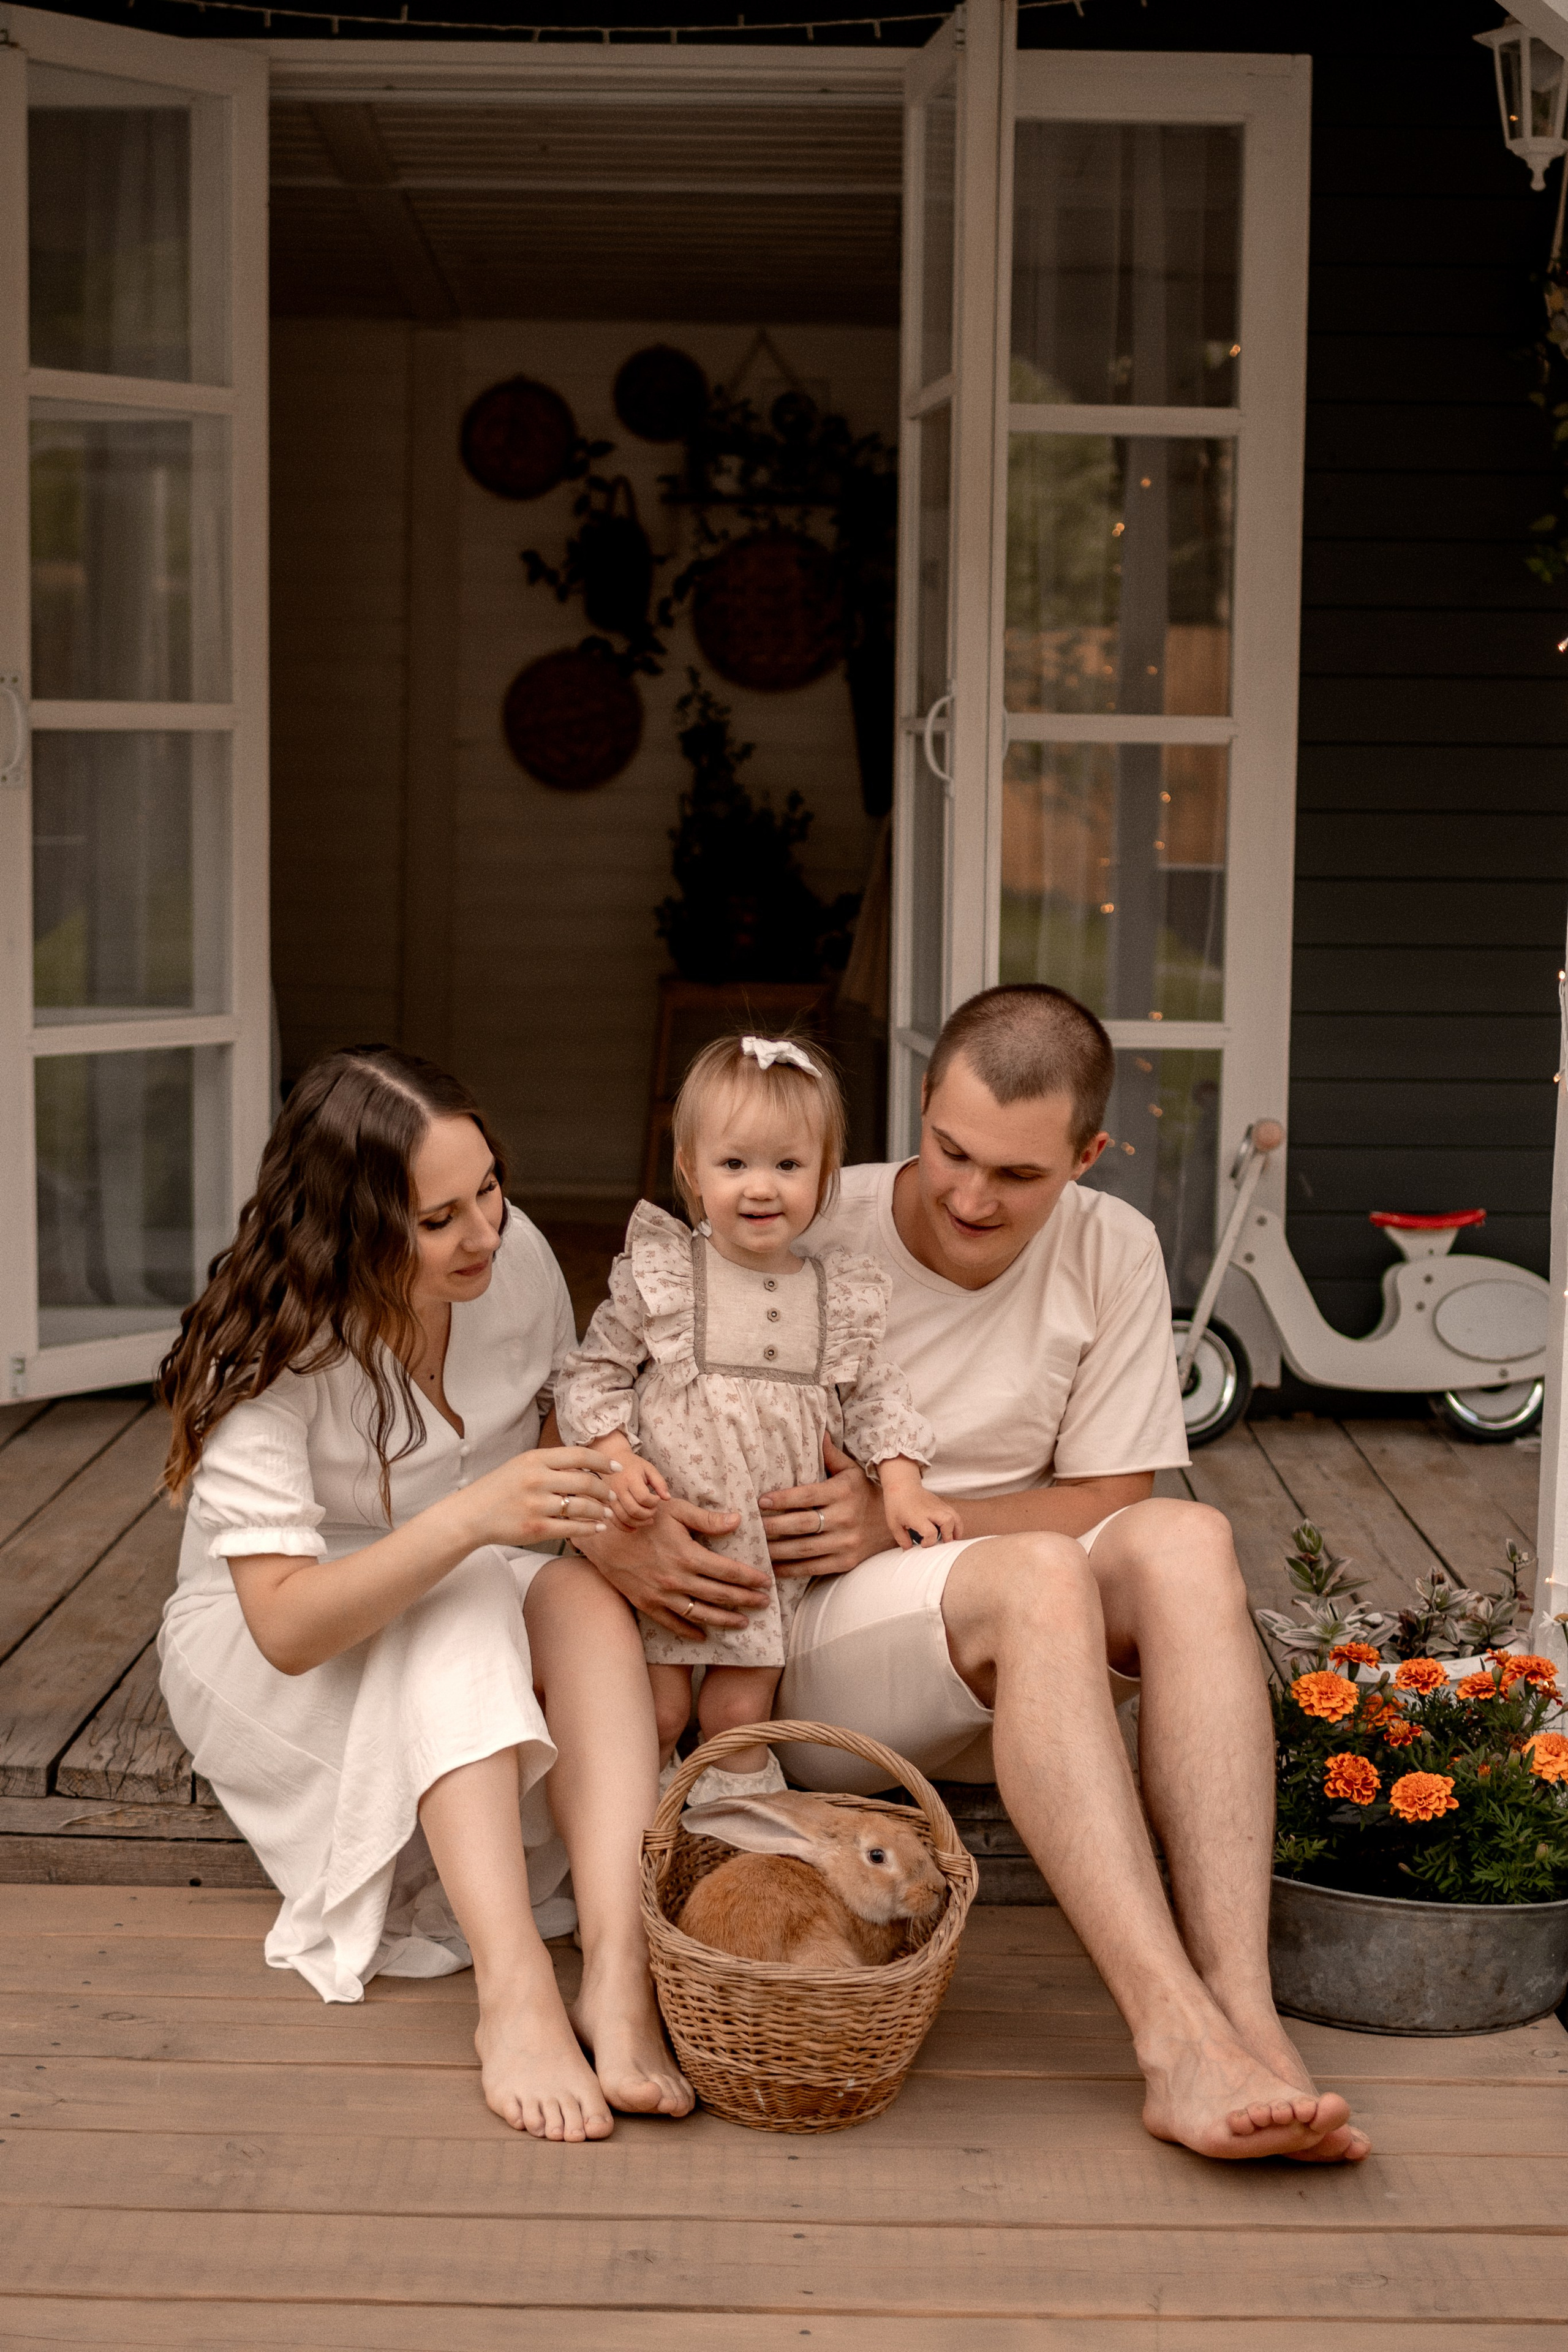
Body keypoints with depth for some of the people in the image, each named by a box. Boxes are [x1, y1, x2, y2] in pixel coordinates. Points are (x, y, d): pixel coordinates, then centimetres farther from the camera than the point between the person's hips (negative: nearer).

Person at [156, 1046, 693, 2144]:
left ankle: (620, 1972, -44)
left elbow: (569, 1442, 5)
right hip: (261, 1656, -4)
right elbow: (285, 1626, -33)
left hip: (493, 1623, 4)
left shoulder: (517, 1254, -13)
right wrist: (467, 1522, -46)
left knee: (586, 1599, -30)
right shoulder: (269, 1354, -26)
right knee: (463, 1609, -36)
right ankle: (514, 1990, -47)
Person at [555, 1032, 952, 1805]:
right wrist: (615, 1460, -15)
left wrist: (901, 1483, -1)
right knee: (658, 1708, 1)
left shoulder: (840, 1295, 3)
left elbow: (871, 1395, 12)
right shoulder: (659, 1276, -5)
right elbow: (592, 1374, 0)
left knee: (740, 1712, 7)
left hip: (776, 1550, 2)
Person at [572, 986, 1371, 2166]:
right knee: (1037, 1575, -35)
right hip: (792, 1647, -3)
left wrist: (901, 1518, -16)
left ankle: (1244, 2015, -39)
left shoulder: (1112, 1254, 2)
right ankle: (1180, 2043, -43)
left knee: (1187, 1542, -28)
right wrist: (610, 1524, -28)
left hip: (1014, 1669, 3)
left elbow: (1108, 1500, 0)